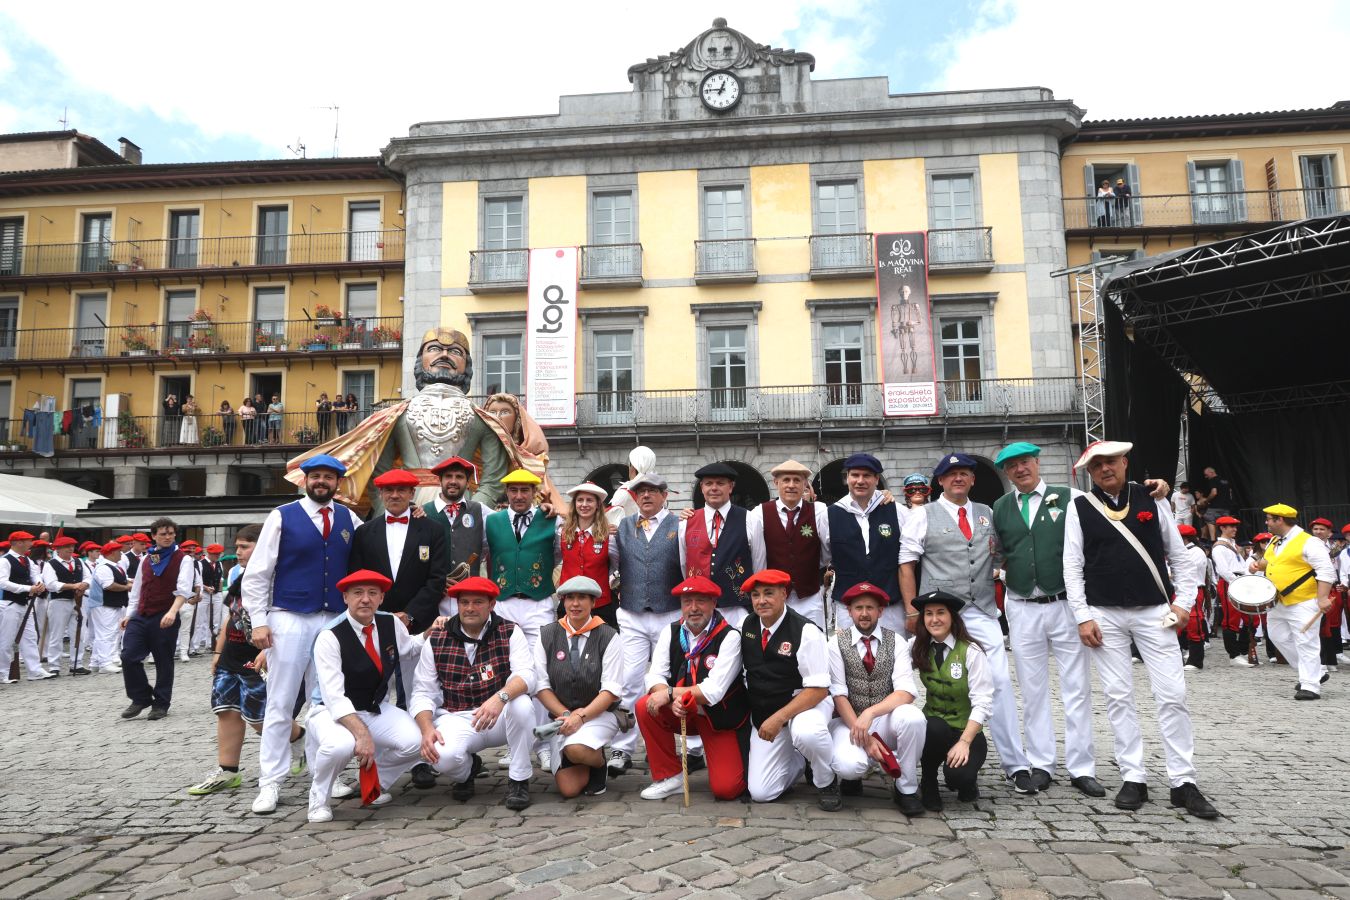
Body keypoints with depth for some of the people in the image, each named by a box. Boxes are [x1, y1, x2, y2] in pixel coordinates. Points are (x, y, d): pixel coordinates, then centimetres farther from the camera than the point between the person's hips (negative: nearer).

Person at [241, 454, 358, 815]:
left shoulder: (348, 519, 9)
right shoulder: (282, 517, 0)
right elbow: (256, 573, -1)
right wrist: (259, 621, -8)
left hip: (336, 620, 3)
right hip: (290, 619, -3)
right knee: (280, 704, 0)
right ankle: (270, 784, 9)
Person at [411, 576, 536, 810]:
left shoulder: (510, 633, -4)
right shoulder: (436, 640, 1)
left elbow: (526, 675, -19)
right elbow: (423, 693, 1)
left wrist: (500, 697, -40)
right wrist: (427, 729, -19)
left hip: (501, 718, -1)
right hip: (457, 719, 1)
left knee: (522, 704, -33)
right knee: (442, 757, -31)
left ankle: (519, 780, -10)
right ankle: (467, 769, 10)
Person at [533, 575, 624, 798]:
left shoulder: (607, 637, -4)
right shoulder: (547, 636, 3)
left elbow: (611, 690, -8)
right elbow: (541, 687, 1)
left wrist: (580, 716, -19)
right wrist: (566, 715, -11)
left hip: (600, 713, -3)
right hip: (562, 716, 3)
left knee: (576, 749, -34)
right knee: (568, 788, -10)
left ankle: (599, 762, 1)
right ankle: (589, 758, 22)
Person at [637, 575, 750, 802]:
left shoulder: (729, 637, -18)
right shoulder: (672, 632, -3)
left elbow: (713, 692, -25)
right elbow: (655, 676, -9)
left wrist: (670, 693, -24)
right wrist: (672, 700, -29)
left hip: (721, 717, -4)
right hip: (683, 713, 4)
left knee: (725, 788, -17)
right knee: (645, 707, -22)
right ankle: (669, 776, -3)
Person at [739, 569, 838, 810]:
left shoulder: (805, 632, -18)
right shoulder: (747, 627, -1)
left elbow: (818, 689, -20)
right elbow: (745, 673, 12)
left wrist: (778, 719, -25)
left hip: (805, 703, -4)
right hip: (763, 713, 5)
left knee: (807, 733, -40)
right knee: (760, 793, -5)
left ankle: (827, 783, -7)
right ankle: (798, 760, 25)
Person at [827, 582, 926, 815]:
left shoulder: (896, 642, -1)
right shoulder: (837, 643, -3)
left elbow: (906, 691, -13)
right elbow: (839, 695, -9)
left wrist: (870, 713, -28)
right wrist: (865, 737, -19)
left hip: (886, 718, 2)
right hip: (849, 720, -2)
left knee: (913, 717, -32)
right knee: (848, 765, -33)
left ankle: (906, 789, -8)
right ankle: (852, 774, 8)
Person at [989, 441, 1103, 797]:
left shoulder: (1067, 497, 1)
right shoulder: (999, 509, 9)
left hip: (1066, 604, -2)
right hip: (1022, 609, 2)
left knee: (1077, 688, 3)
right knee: (1033, 690, 8)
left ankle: (1081, 768, 12)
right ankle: (1040, 765, 17)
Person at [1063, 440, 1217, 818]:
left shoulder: (1152, 499, 4)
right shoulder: (1079, 508, 1)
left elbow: (1180, 554, 8)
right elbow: (1072, 567, 0)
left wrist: (1183, 602, 0)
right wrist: (1082, 617, -6)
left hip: (1154, 613, 0)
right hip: (1104, 616, 0)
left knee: (1173, 696, -1)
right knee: (1118, 697, 4)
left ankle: (1183, 782, 10)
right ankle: (1133, 779, 14)